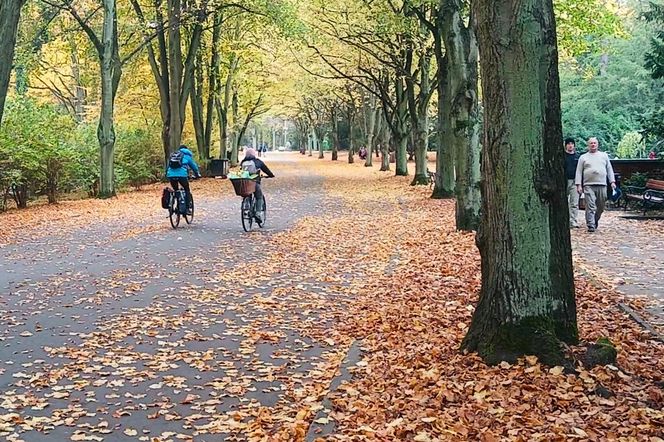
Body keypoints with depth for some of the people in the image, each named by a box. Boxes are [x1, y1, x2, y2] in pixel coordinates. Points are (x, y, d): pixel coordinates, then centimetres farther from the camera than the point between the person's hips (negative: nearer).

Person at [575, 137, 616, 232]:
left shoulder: (604, 156, 16)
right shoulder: (583, 157, 11)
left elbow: (609, 169, 16)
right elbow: (579, 172, 7)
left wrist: (612, 182, 6)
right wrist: (578, 185, -2)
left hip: (602, 185, 2)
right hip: (588, 185, -2)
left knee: (600, 207, 5)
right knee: (590, 207, -10)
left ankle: (595, 221, 24)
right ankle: (591, 225, -10)